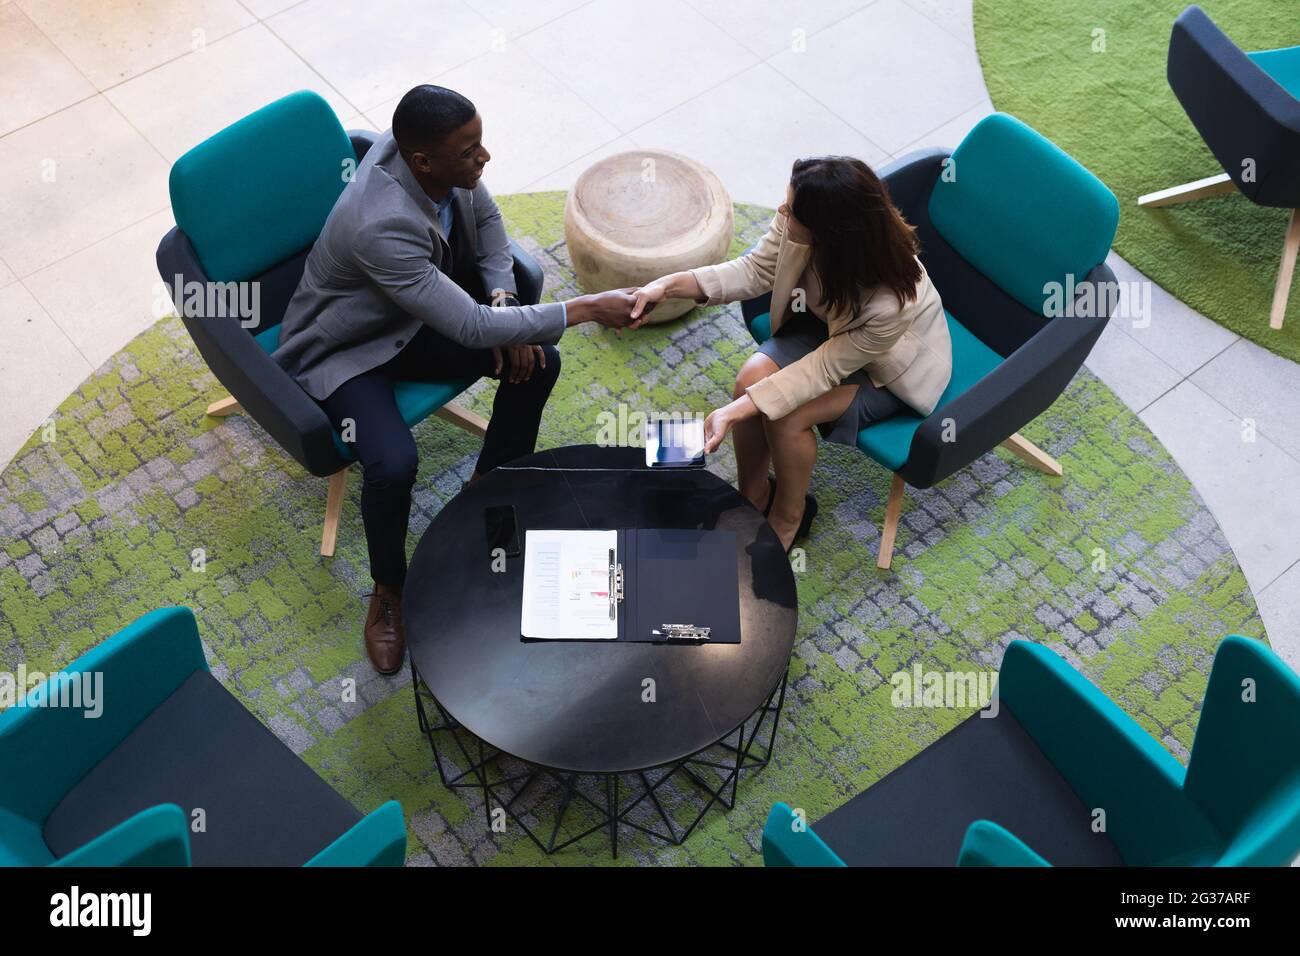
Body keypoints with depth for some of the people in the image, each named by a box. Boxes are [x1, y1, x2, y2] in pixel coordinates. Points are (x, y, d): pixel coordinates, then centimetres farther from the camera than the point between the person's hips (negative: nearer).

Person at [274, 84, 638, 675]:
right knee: (394, 466, -30)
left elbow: (485, 217, 4)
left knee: (537, 360, -10)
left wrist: (501, 298, -13)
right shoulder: (381, 226, -41)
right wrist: (586, 309, -34)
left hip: (417, 316, 7)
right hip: (345, 352, -7)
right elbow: (472, 328, -39)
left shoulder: (424, 152, -18)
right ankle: (388, 591, 1)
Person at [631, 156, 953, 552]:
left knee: (786, 416, -24)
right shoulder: (797, 220, -30)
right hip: (825, 321, 5)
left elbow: (824, 369, -29)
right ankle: (753, 495, 8)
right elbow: (756, 269, -13)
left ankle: (788, 516, 7)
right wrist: (671, 285, -24)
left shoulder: (890, 302, -42)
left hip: (888, 368, -5)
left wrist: (735, 412, -34)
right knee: (750, 379, -19)